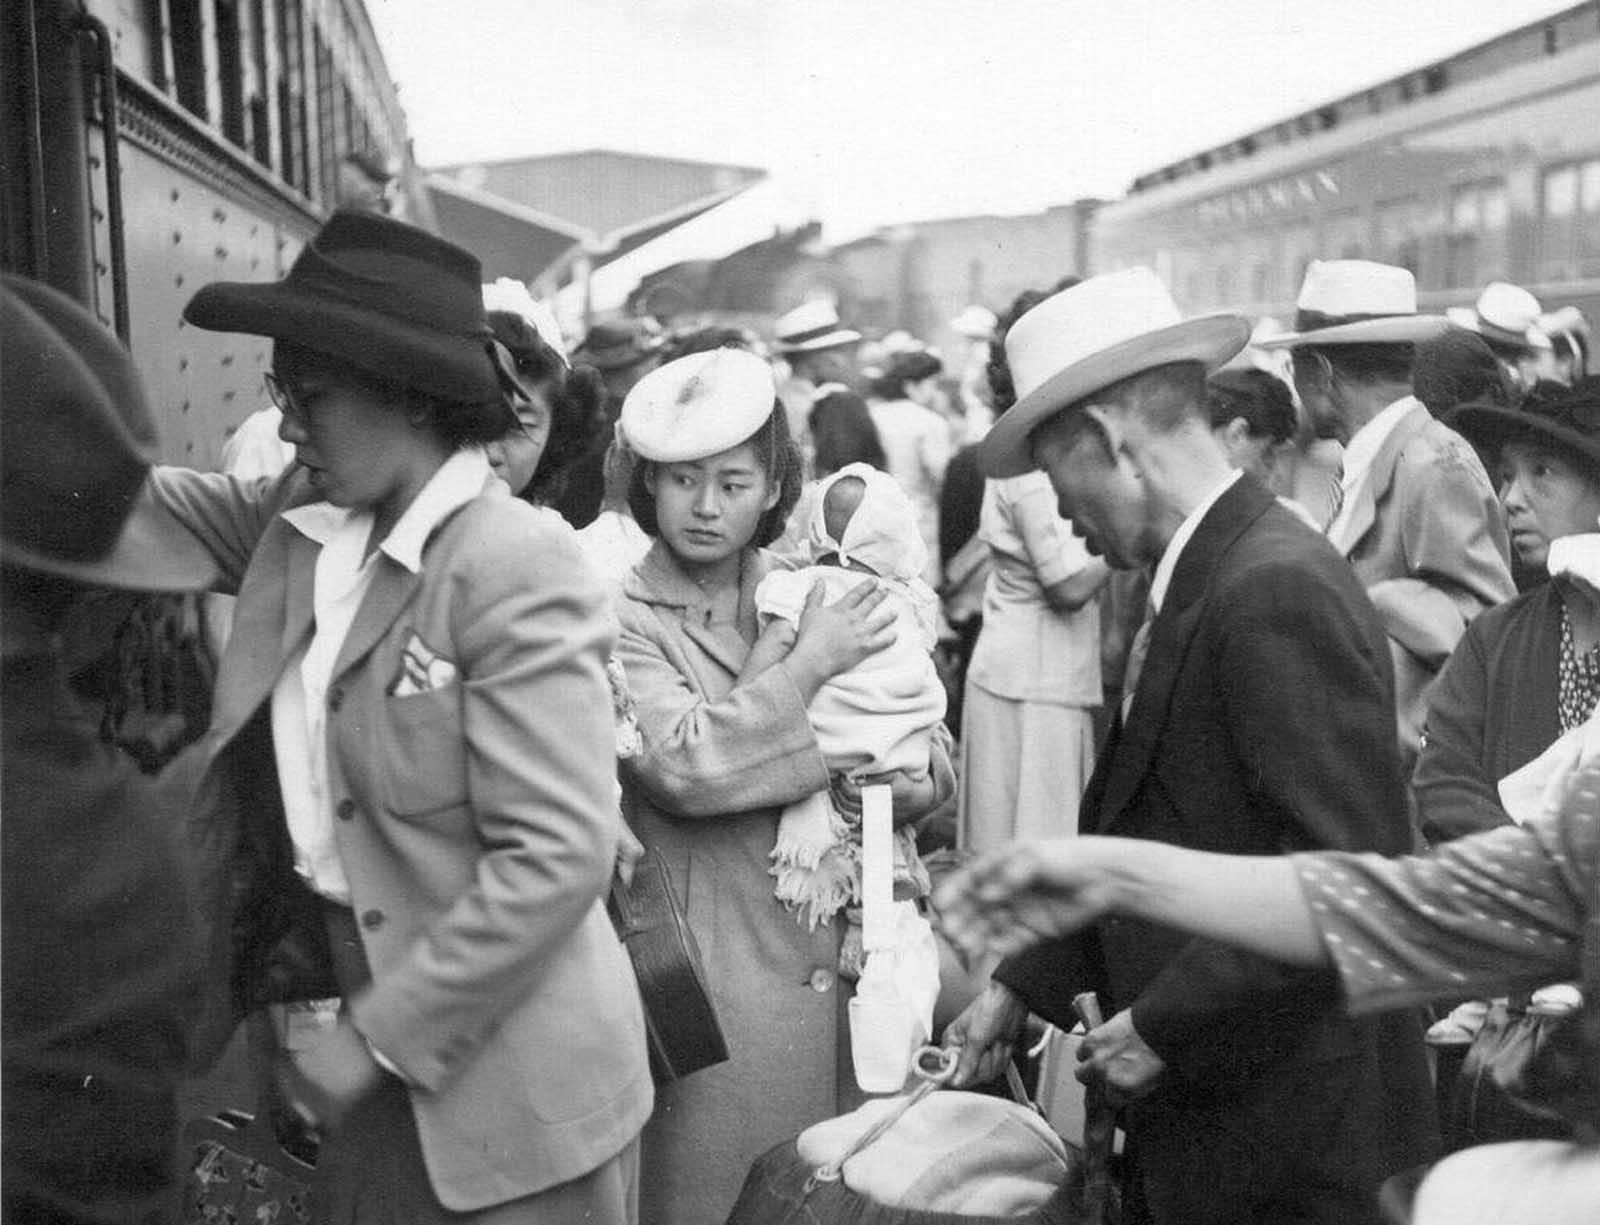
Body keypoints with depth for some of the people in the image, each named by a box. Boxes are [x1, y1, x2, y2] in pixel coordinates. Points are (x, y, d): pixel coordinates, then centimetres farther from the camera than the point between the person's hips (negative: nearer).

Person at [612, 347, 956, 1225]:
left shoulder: (813, 597, 6)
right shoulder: (625, 617, -7)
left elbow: (932, 766, 9)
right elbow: (684, 765, -22)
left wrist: (895, 779, -14)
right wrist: (811, 665, -16)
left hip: (840, 966, 5)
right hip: (715, 979, -4)